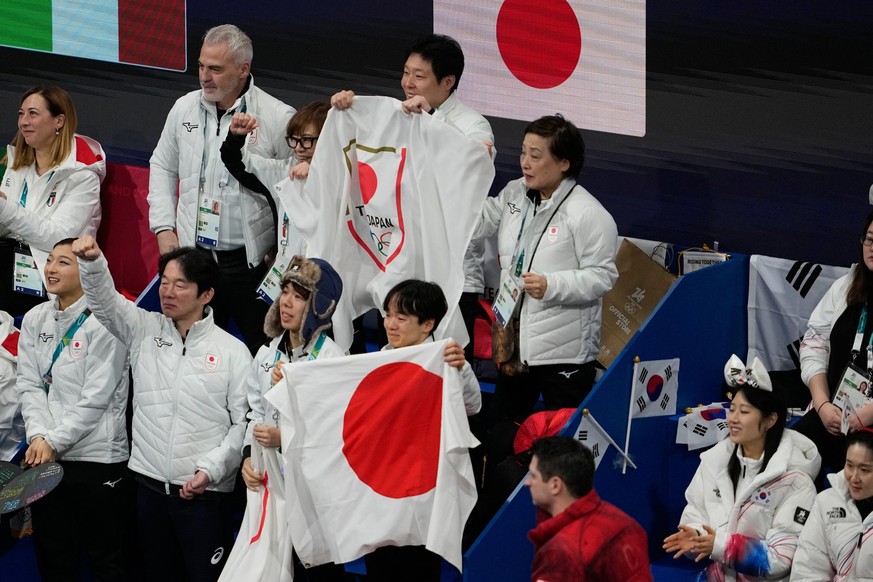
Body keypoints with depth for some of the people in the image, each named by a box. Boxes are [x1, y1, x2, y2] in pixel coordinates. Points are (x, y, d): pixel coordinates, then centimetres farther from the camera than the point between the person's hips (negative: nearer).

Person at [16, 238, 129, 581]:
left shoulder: (103, 322, -10)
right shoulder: (35, 320, 8)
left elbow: (96, 398, -14)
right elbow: (29, 385, 4)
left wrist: (55, 441, -15)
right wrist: (38, 436, -11)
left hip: (97, 458, -6)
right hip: (46, 458, 6)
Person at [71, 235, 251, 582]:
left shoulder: (232, 351, -2)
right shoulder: (144, 331, 7)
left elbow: (244, 422, -3)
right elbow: (104, 300, -7)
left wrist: (210, 469, -13)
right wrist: (92, 261, -27)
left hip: (204, 492, -4)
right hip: (150, 485, 4)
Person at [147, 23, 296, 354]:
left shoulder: (277, 118, -10)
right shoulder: (184, 109, 5)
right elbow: (163, 168, 18)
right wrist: (164, 229, 9)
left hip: (252, 261, -4)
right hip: (194, 253, 4)